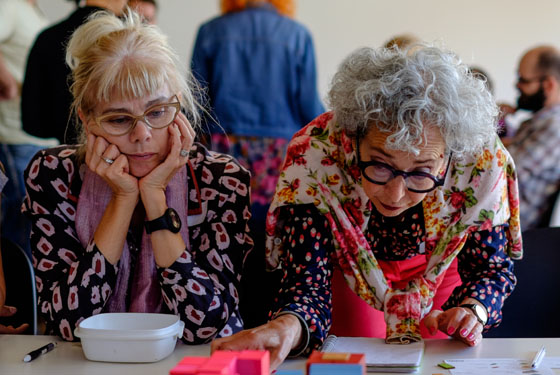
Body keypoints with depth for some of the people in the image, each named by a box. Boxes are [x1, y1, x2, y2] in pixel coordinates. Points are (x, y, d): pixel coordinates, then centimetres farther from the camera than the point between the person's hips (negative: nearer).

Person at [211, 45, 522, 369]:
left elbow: (492, 267, -18)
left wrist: (472, 310, -41)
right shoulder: (314, 157, -39)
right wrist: (289, 327, -62)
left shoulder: (481, 161, -36)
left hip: (440, 271, 1)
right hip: (350, 271, -1)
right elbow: (307, 283, -39)